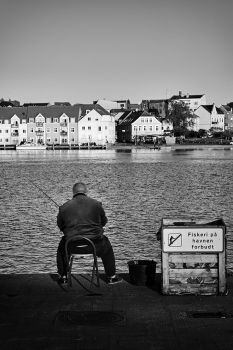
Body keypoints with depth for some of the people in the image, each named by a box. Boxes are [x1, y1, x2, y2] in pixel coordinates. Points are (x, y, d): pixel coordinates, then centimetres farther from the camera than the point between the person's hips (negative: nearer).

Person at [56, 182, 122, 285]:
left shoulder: (64, 207, -3)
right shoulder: (97, 204, -2)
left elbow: (60, 226, 10)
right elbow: (104, 222, 11)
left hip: (72, 245, 0)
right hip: (95, 244, 0)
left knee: (62, 246, 34)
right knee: (107, 246, 33)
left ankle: (63, 277, 36)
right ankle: (111, 277, 36)